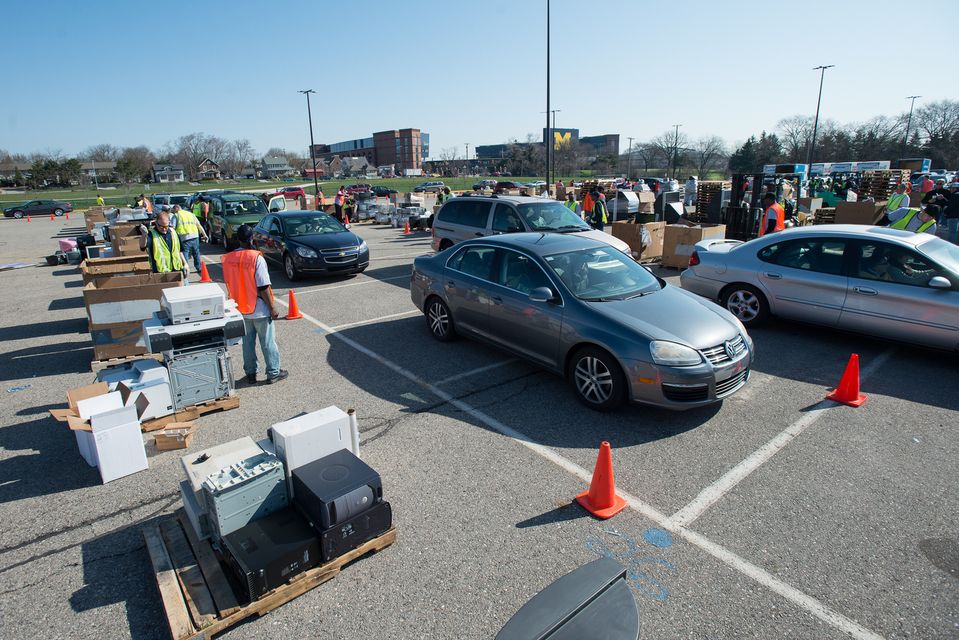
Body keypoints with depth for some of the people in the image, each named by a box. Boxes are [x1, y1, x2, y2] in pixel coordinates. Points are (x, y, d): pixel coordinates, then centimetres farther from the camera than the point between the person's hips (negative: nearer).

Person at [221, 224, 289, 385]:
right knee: (268, 342, 7)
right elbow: (263, 287, -20)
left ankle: (250, 373, 27)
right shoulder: (256, 258, -19)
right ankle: (273, 373, 17)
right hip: (260, 310, -5)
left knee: (247, 342, 17)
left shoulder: (228, 259, -2)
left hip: (241, 309, 5)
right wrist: (272, 307, -12)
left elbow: (229, 283, 8)